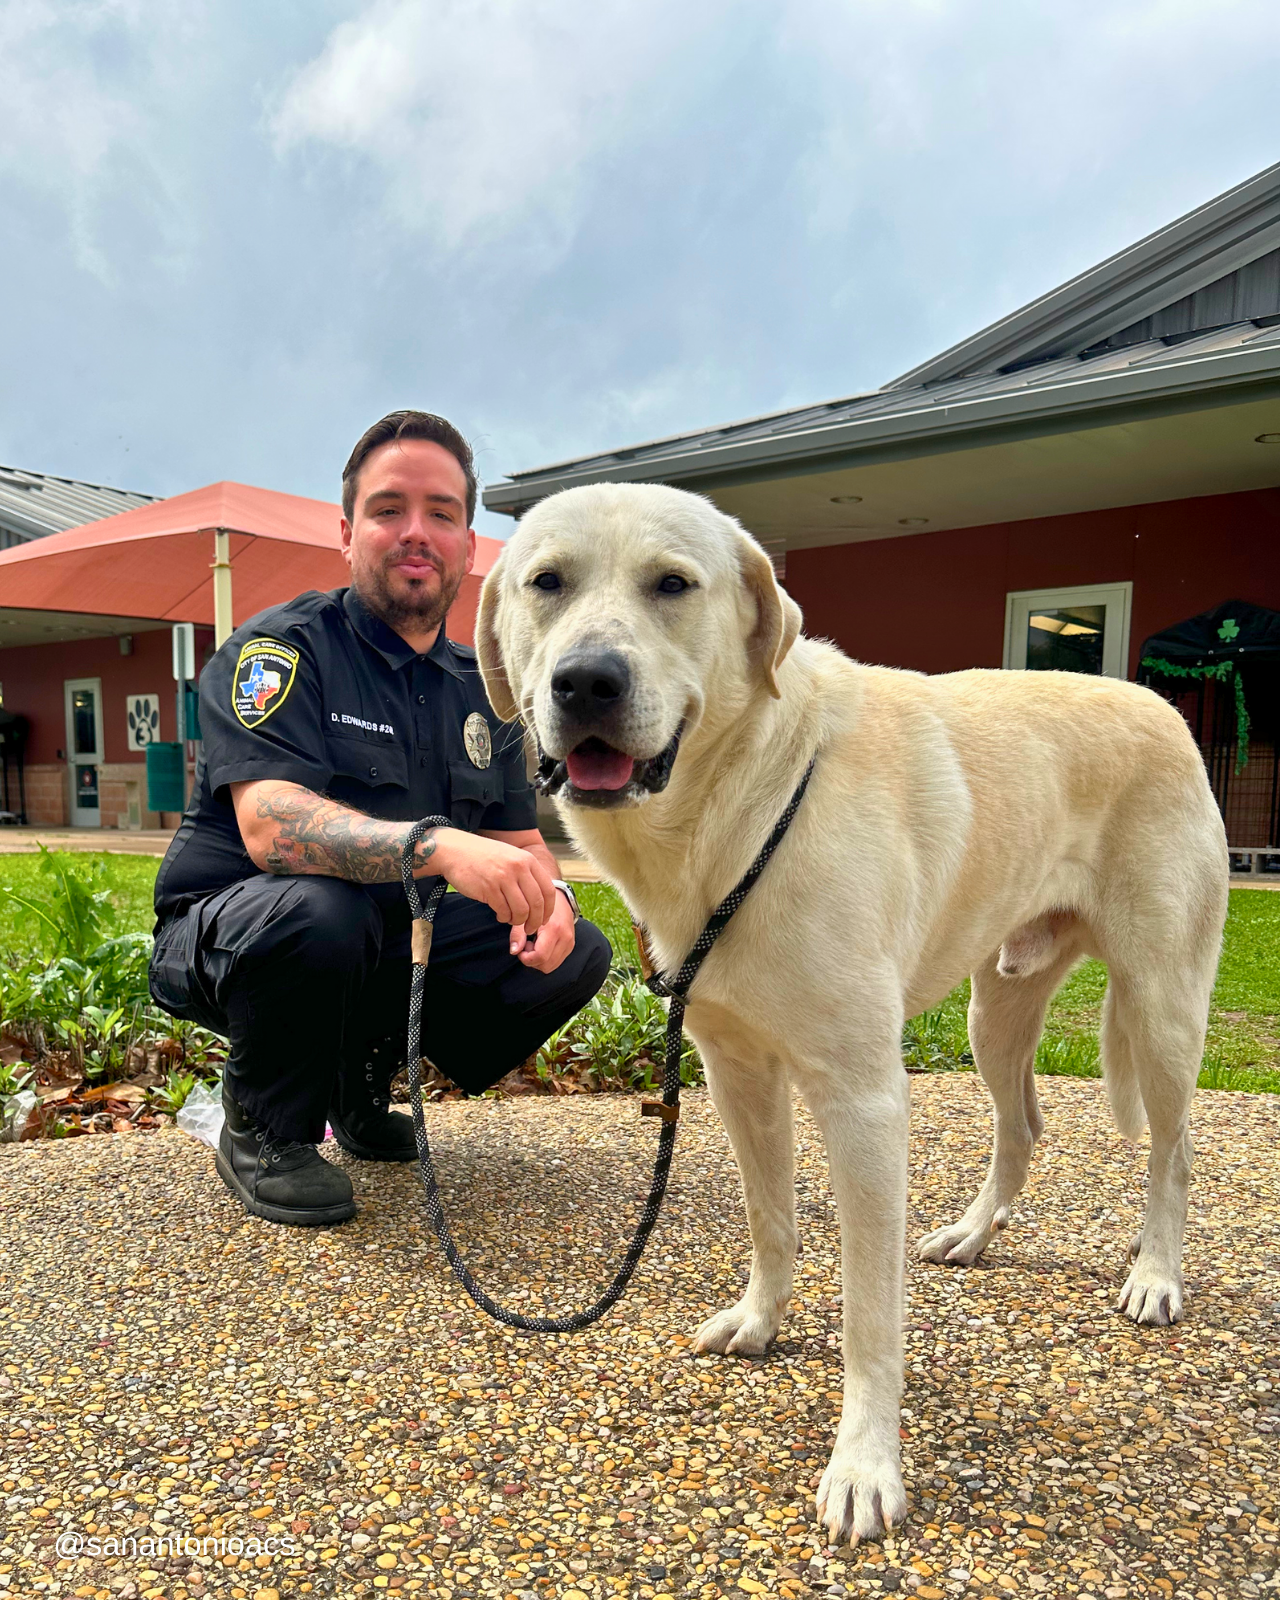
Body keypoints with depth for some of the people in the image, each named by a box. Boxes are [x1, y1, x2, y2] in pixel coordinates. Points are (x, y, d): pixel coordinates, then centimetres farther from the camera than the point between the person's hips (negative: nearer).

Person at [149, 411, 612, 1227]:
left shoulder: (481, 689, 5)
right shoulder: (281, 647, -14)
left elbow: (522, 837, 7)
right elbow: (270, 826, -30)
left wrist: (545, 893, -18)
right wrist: (441, 845, -46)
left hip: (393, 939, 6)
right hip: (228, 934, -5)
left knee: (577, 953, -11)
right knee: (315, 909, -39)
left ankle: (362, 1082, 11)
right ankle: (262, 1130, -7)